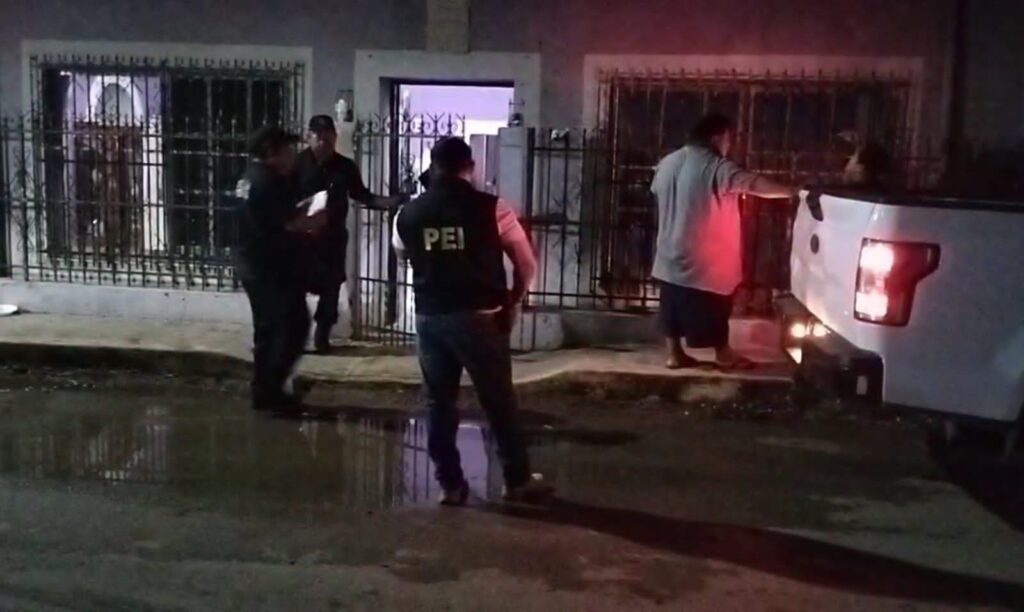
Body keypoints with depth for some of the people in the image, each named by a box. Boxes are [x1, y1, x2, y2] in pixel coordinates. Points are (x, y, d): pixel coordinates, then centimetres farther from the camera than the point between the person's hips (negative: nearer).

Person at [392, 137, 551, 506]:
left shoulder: (408, 215, 2)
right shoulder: (490, 208, -6)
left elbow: (402, 254, 22)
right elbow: (527, 264, 0)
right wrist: (512, 302, 13)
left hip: (430, 317, 3)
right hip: (480, 316, -2)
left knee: (439, 403, 13)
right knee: (500, 402, 9)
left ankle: (450, 484, 17)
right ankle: (518, 481, 19)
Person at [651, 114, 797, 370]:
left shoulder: (668, 162, 6)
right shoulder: (716, 167, -17)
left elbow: (657, 190, 24)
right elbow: (756, 185, -22)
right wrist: (792, 191, -13)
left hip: (671, 254, 7)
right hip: (702, 258, -7)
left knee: (673, 306, 12)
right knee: (713, 308, 6)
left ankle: (675, 354, 18)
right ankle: (724, 354, 18)